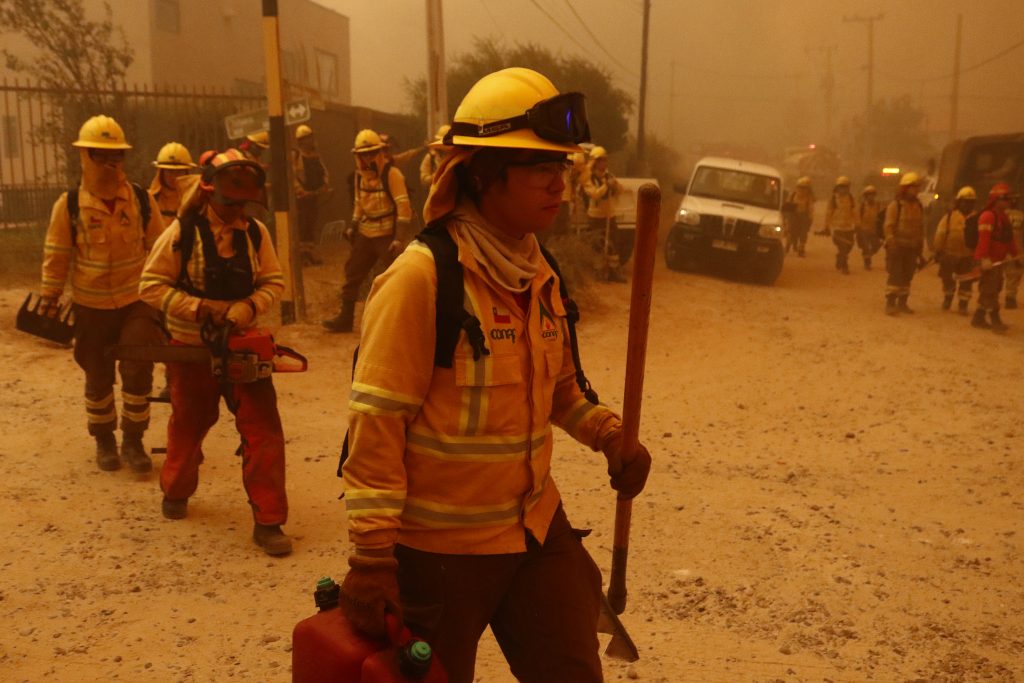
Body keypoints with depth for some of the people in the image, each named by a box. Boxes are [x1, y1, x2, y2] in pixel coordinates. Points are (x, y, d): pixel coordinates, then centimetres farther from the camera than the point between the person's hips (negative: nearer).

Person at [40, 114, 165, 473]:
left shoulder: (141, 199, -4)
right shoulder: (68, 205, -8)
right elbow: (56, 255, -2)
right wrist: (48, 298, -3)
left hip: (137, 302, 0)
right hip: (91, 308, 0)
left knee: (138, 371, -5)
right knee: (98, 377, 12)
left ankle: (133, 440, 13)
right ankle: (103, 440, 31)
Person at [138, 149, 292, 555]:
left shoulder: (256, 233, -4)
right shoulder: (182, 233, -13)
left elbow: (273, 282, -1)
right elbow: (151, 285, -12)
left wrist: (249, 308, -20)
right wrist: (199, 308, -22)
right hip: (191, 350, -1)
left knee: (263, 431, -6)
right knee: (188, 427, 19)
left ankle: (268, 521, 3)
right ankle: (176, 492, 47)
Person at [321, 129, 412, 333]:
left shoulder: (391, 174, -14)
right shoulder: (360, 174, 7)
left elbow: (404, 207, -19)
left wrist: (400, 238, -24)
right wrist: (353, 227, 12)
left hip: (387, 234, -7)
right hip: (365, 233, 7)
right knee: (352, 274, 12)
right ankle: (345, 318, 24)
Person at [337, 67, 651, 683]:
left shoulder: (540, 274, 2)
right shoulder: (422, 277, -20)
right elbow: (375, 423, -19)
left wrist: (609, 435, -4)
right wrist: (372, 556, -18)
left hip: (538, 526, 7)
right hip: (439, 547, -6)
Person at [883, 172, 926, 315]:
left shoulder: (918, 206, 13)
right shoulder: (895, 205, -7)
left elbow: (920, 228, 18)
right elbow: (888, 226, -12)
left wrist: (920, 248, 16)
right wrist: (891, 243, -21)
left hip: (911, 248, 6)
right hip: (897, 247, -6)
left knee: (907, 276, 10)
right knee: (895, 276, -9)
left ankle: (902, 303, 19)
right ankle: (890, 304, -6)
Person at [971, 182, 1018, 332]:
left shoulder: (1004, 217, 17)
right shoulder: (988, 216, -14)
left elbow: (1009, 237, 22)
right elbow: (984, 238, -23)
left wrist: (1011, 253, 13)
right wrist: (985, 258, -29)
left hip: (998, 259, 10)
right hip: (989, 260, -10)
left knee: (995, 289, 14)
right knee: (990, 290, -8)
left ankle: (979, 318, 20)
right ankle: (995, 321, -7)